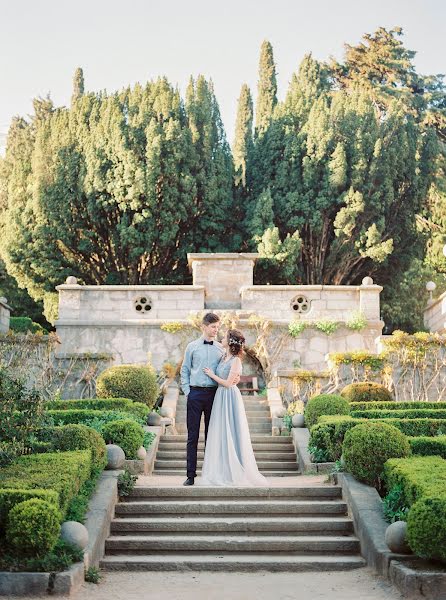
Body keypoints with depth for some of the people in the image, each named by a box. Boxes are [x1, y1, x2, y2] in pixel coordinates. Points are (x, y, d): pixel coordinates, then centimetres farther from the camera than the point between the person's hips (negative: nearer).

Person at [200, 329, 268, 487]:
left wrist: (212, 375, -6)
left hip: (229, 397, -8)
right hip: (220, 397, 8)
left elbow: (228, 383, -15)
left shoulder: (236, 361, -13)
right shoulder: (223, 358, 11)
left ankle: (235, 473, 5)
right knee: (220, 434, 9)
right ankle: (222, 472, 15)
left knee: (231, 434, -3)